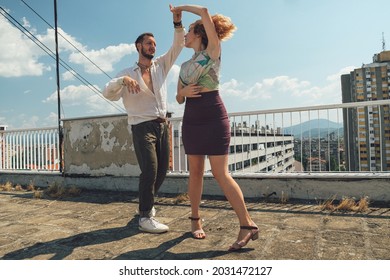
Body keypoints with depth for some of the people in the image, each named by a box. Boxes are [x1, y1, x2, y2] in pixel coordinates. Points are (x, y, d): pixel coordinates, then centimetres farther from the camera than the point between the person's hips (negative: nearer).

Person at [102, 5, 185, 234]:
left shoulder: (161, 65, 15)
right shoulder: (128, 73, 4)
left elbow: (179, 46, 10)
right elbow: (108, 93, -8)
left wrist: (178, 23, -6)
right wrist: (123, 80, -27)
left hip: (162, 125, 5)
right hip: (142, 127, -5)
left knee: (162, 170, 8)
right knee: (150, 170, -15)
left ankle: (147, 204, 29)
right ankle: (145, 217, -5)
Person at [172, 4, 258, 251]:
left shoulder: (213, 51, 4)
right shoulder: (185, 66, 19)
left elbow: (204, 12, -3)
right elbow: (179, 98, 19)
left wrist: (181, 7, 14)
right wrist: (184, 92, -4)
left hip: (214, 117, -6)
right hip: (191, 119, 6)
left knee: (220, 173, -12)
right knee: (195, 172, 7)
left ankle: (248, 225, -3)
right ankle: (196, 219, 20)